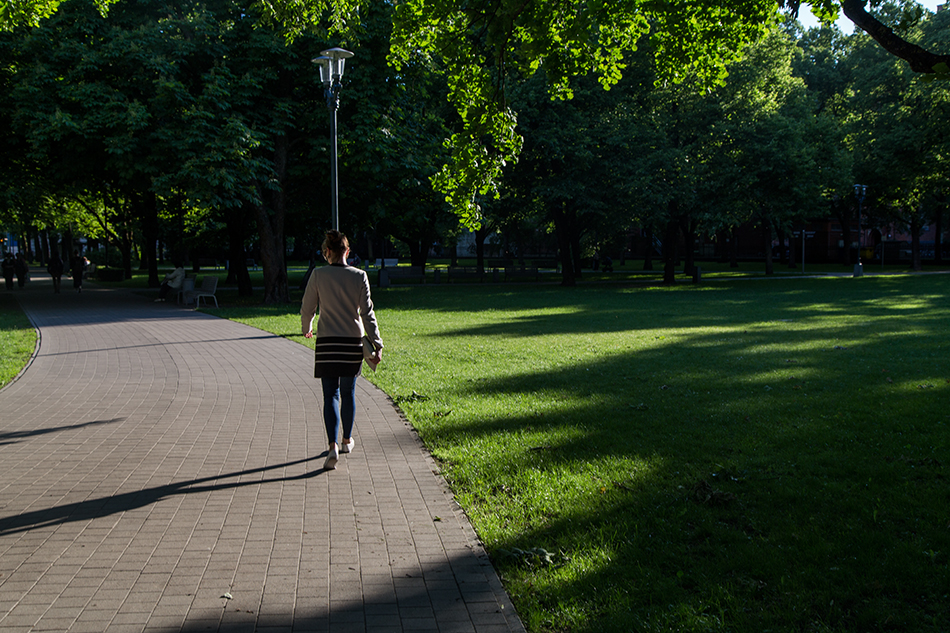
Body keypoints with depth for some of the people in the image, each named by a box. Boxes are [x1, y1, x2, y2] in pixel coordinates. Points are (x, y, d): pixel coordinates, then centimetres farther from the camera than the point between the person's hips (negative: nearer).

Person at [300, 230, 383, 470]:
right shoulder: (359, 276, -3)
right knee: (348, 392, 17)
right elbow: (367, 313, -5)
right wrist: (377, 344, -2)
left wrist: (306, 329, 22)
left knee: (331, 395, 1)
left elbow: (307, 309, 1)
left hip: (327, 342, -1)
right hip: (353, 342, 2)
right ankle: (347, 440, 31)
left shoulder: (318, 275, -5)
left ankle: (333, 445, -15)